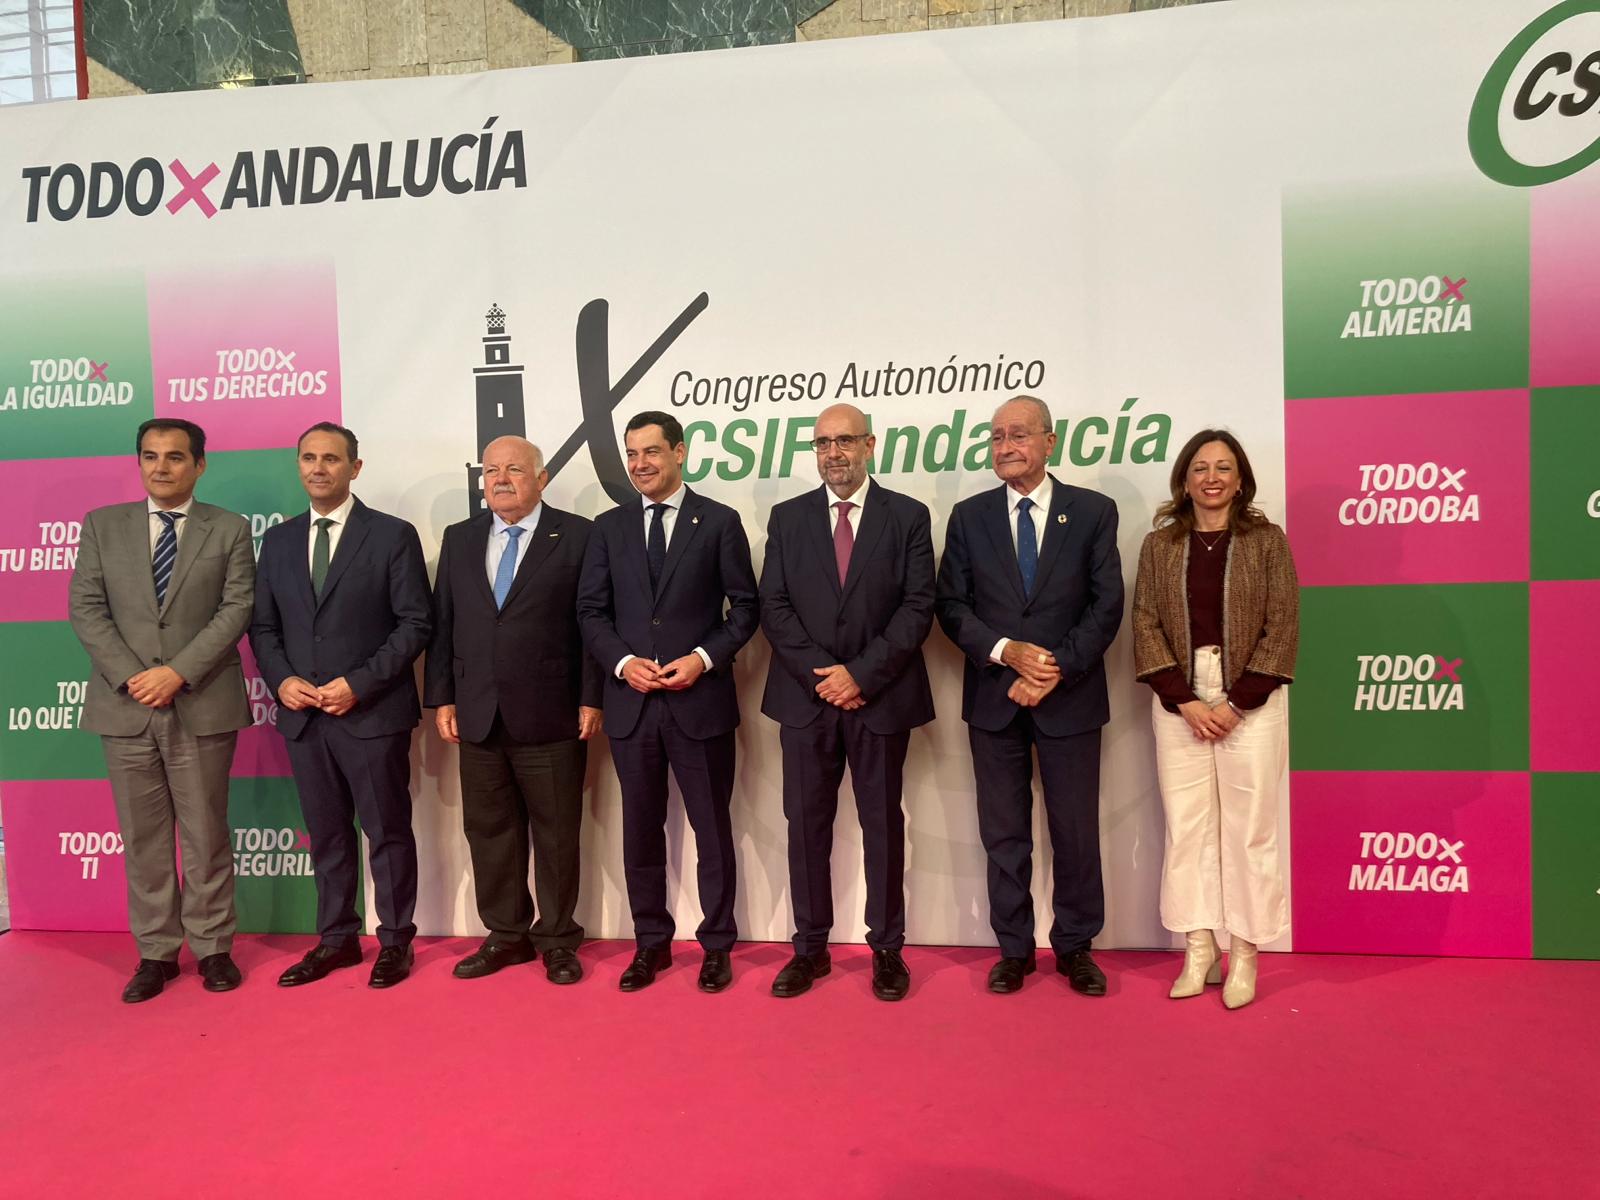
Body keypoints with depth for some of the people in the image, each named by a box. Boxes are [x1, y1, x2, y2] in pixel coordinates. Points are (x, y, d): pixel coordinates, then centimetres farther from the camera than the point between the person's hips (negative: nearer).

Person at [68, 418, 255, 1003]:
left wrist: (178, 672, -15)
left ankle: (213, 948, 17)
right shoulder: (102, 525, 9)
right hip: (125, 706, 2)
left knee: (205, 833, 5)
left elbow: (237, 609, -5)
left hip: (203, 705, -2)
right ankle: (156, 953, 20)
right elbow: (86, 608, 3)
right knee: (142, 836, 9)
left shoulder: (229, 530, 3)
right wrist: (130, 677, -10)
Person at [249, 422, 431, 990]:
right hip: (302, 714, 5)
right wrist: (281, 679, -5)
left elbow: (415, 623, -8)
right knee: (326, 833, 14)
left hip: (373, 712, -4)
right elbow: (263, 625, 13)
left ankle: (395, 941, 20)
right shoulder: (278, 539, 11)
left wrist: (359, 683, -16)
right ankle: (336, 938, 28)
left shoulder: (393, 535, -4)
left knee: (387, 831, 6)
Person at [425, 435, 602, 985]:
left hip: (551, 717, -4)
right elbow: (441, 624, 11)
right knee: (489, 831, 12)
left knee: (556, 832, 6)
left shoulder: (577, 536, -3)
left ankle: (558, 939, 22)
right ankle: (506, 935, 27)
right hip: (478, 716, 4)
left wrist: (591, 699, -9)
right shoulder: (459, 539, 11)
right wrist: (441, 698, 5)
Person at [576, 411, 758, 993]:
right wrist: (622, 662, -10)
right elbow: (591, 611, 7)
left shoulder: (719, 522, 0)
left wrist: (703, 658, -14)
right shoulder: (609, 526, 9)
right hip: (631, 703, 3)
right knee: (641, 830, 12)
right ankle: (651, 942, 27)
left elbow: (744, 607, 0)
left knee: (712, 828, 7)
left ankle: (717, 944, 22)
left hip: (701, 701, -3)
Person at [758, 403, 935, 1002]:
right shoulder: (787, 517, 7)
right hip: (806, 695, 2)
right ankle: (810, 948, 20)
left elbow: (918, 607, -5)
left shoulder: (909, 516, 2)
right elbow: (774, 607, 1)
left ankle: (887, 949, 21)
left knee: (882, 823, 8)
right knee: (806, 824, 7)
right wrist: (821, 674, -10)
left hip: (882, 695, -1)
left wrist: (861, 674, -13)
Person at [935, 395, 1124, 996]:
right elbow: (951, 605, 1)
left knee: (1076, 830, 8)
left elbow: (1106, 605, -3)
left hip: (1070, 698, -1)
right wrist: (1007, 652, -13)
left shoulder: (1093, 512, 2)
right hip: (993, 698, 1)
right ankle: (1014, 948, 24)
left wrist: (1056, 669, -13)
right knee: (1004, 833, 9)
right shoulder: (969, 516, 5)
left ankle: (1075, 946, 25)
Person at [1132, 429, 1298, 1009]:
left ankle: (1244, 955, 16)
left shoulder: (1266, 540, 1)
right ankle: (1199, 952, 17)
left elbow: (1282, 626, -4)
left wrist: (1236, 703, -10)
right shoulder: (1159, 544, 6)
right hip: (1178, 703, 2)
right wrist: (1185, 702, -9)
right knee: (1186, 826, 5)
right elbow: (1146, 624, 1)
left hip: (1250, 703, -2)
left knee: (1249, 827, 3)